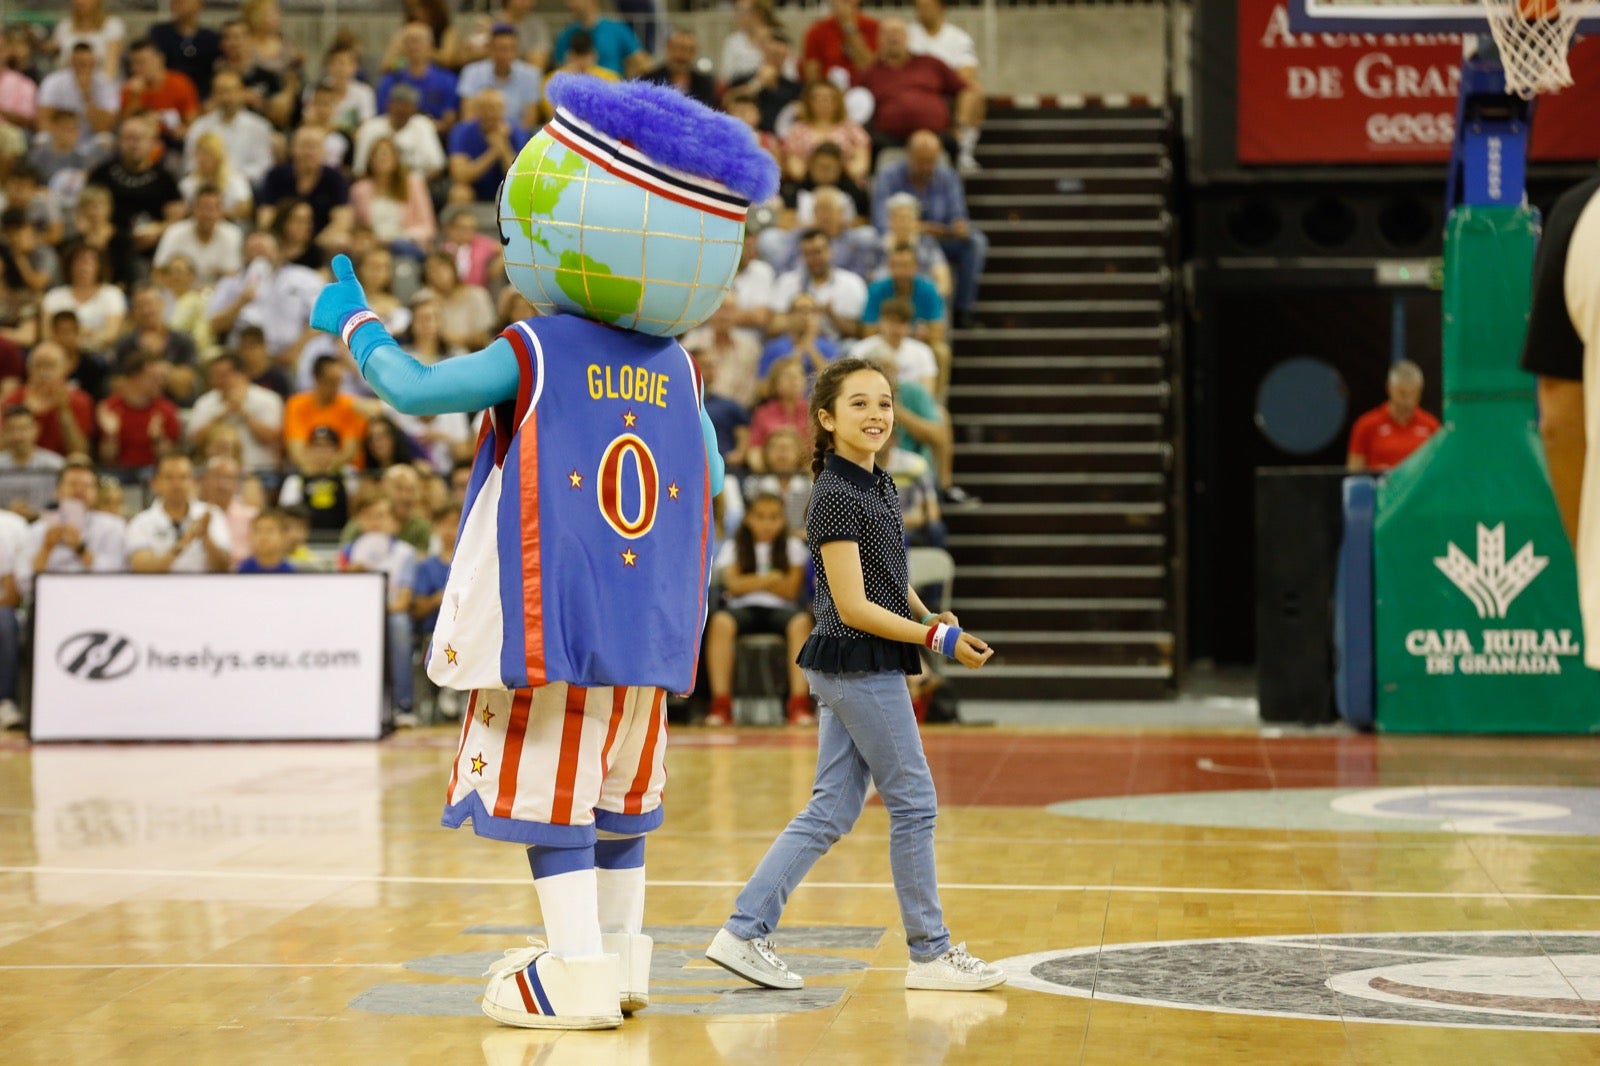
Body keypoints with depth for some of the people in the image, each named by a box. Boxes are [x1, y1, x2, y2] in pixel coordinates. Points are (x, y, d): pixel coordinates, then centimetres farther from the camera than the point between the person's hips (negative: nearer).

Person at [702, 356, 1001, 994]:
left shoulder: (877, 484, 12)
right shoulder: (836, 496, -17)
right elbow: (853, 607, -19)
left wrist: (931, 617, 7)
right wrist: (937, 639, -17)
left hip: (845, 673, 9)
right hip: (860, 667, -9)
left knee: (830, 812, 9)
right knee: (914, 803, -1)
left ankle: (742, 933, 10)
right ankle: (931, 953, 8)